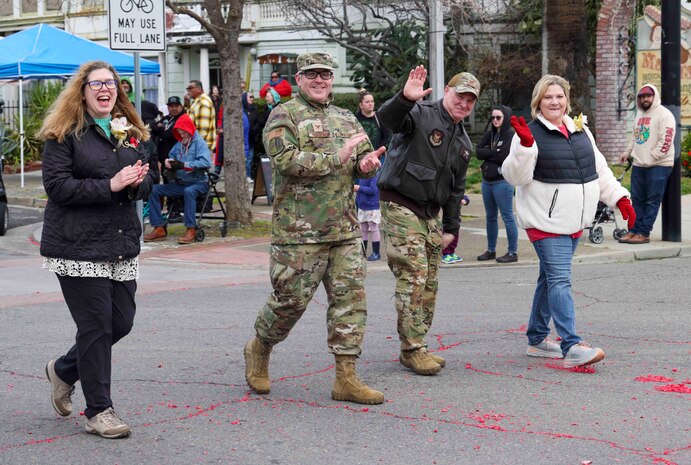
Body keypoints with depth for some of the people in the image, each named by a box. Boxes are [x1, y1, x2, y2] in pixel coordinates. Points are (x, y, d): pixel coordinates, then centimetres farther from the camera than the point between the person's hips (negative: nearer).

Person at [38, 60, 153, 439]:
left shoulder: (131, 131, 15)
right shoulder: (63, 133, -4)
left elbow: (146, 184, 16)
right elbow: (56, 185, -13)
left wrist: (137, 182, -9)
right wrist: (109, 186, -20)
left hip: (122, 244, 6)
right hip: (78, 246, -6)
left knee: (122, 321, 7)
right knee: (95, 324, -4)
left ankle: (63, 370, 33)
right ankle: (98, 411, 8)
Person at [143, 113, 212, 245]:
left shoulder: (198, 142, -9)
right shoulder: (179, 143, 12)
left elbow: (206, 162, -23)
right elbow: (172, 156, 27)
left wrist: (184, 165, -25)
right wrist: (169, 162, 1)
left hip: (198, 182, -7)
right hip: (180, 183, 7)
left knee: (189, 191, -40)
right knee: (154, 189, -7)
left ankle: (191, 230, -33)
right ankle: (159, 228, -8)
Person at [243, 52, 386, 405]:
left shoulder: (346, 119, 18)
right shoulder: (284, 116, -3)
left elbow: (366, 158, 23)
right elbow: (287, 161, -17)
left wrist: (368, 163, -2)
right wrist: (337, 157, -19)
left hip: (345, 229, 6)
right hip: (299, 229, -6)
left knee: (350, 297, 1)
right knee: (291, 299, -1)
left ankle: (346, 378, 6)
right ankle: (259, 349, 26)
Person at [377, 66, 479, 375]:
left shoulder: (463, 143, 16)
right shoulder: (420, 115, -8)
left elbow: (456, 190, 23)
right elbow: (387, 118, -30)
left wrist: (451, 228, 18)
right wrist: (405, 98, -50)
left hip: (430, 214, 8)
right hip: (400, 206, -8)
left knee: (429, 283, 9)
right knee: (413, 278, -12)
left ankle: (416, 347, 18)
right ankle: (412, 349, -7)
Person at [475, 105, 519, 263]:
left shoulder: (511, 135, -9)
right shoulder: (489, 134, 11)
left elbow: (503, 156, -18)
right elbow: (478, 152, 2)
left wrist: (487, 153, -4)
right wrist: (494, 152, -9)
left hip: (502, 181, -7)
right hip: (487, 180, 7)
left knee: (507, 216, -4)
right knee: (490, 217, 14)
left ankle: (513, 252, 0)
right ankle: (491, 250, 23)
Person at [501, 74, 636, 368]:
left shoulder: (580, 130, 14)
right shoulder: (532, 134, -7)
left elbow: (600, 170, 20)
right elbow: (515, 177, -15)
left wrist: (620, 198, 13)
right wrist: (524, 146, -29)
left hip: (574, 221, 7)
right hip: (545, 221, -7)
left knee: (551, 278, 15)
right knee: (559, 280, -15)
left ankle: (537, 338, 25)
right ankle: (571, 347, -22)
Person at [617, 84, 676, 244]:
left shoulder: (664, 114, -9)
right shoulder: (640, 114, 17)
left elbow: (666, 142, -16)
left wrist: (651, 158, -18)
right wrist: (628, 152, 12)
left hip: (658, 165, -8)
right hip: (639, 164, 8)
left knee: (652, 201, -4)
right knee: (637, 200, 8)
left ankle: (643, 233, -4)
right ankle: (634, 230, 12)